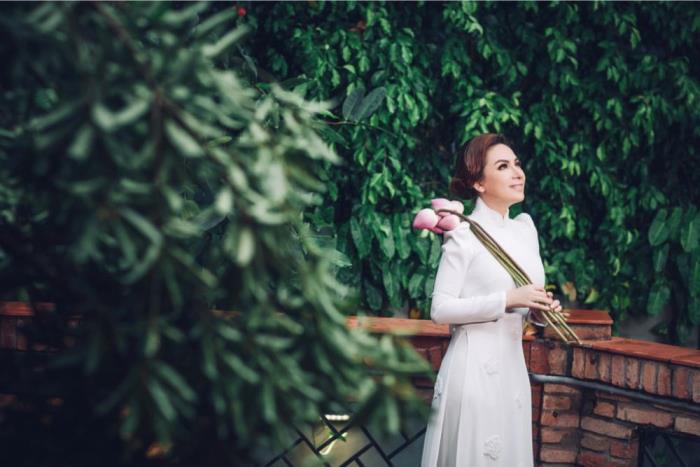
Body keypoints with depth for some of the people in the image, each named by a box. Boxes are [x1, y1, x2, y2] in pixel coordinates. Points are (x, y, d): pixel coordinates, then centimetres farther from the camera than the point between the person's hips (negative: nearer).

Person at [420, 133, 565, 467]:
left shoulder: (525, 228, 10)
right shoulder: (464, 235, -11)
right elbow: (440, 309, -16)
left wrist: (542, 309, -2)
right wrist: (507, 300, -20)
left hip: (512, 366, 7)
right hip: (475, 367, -7)